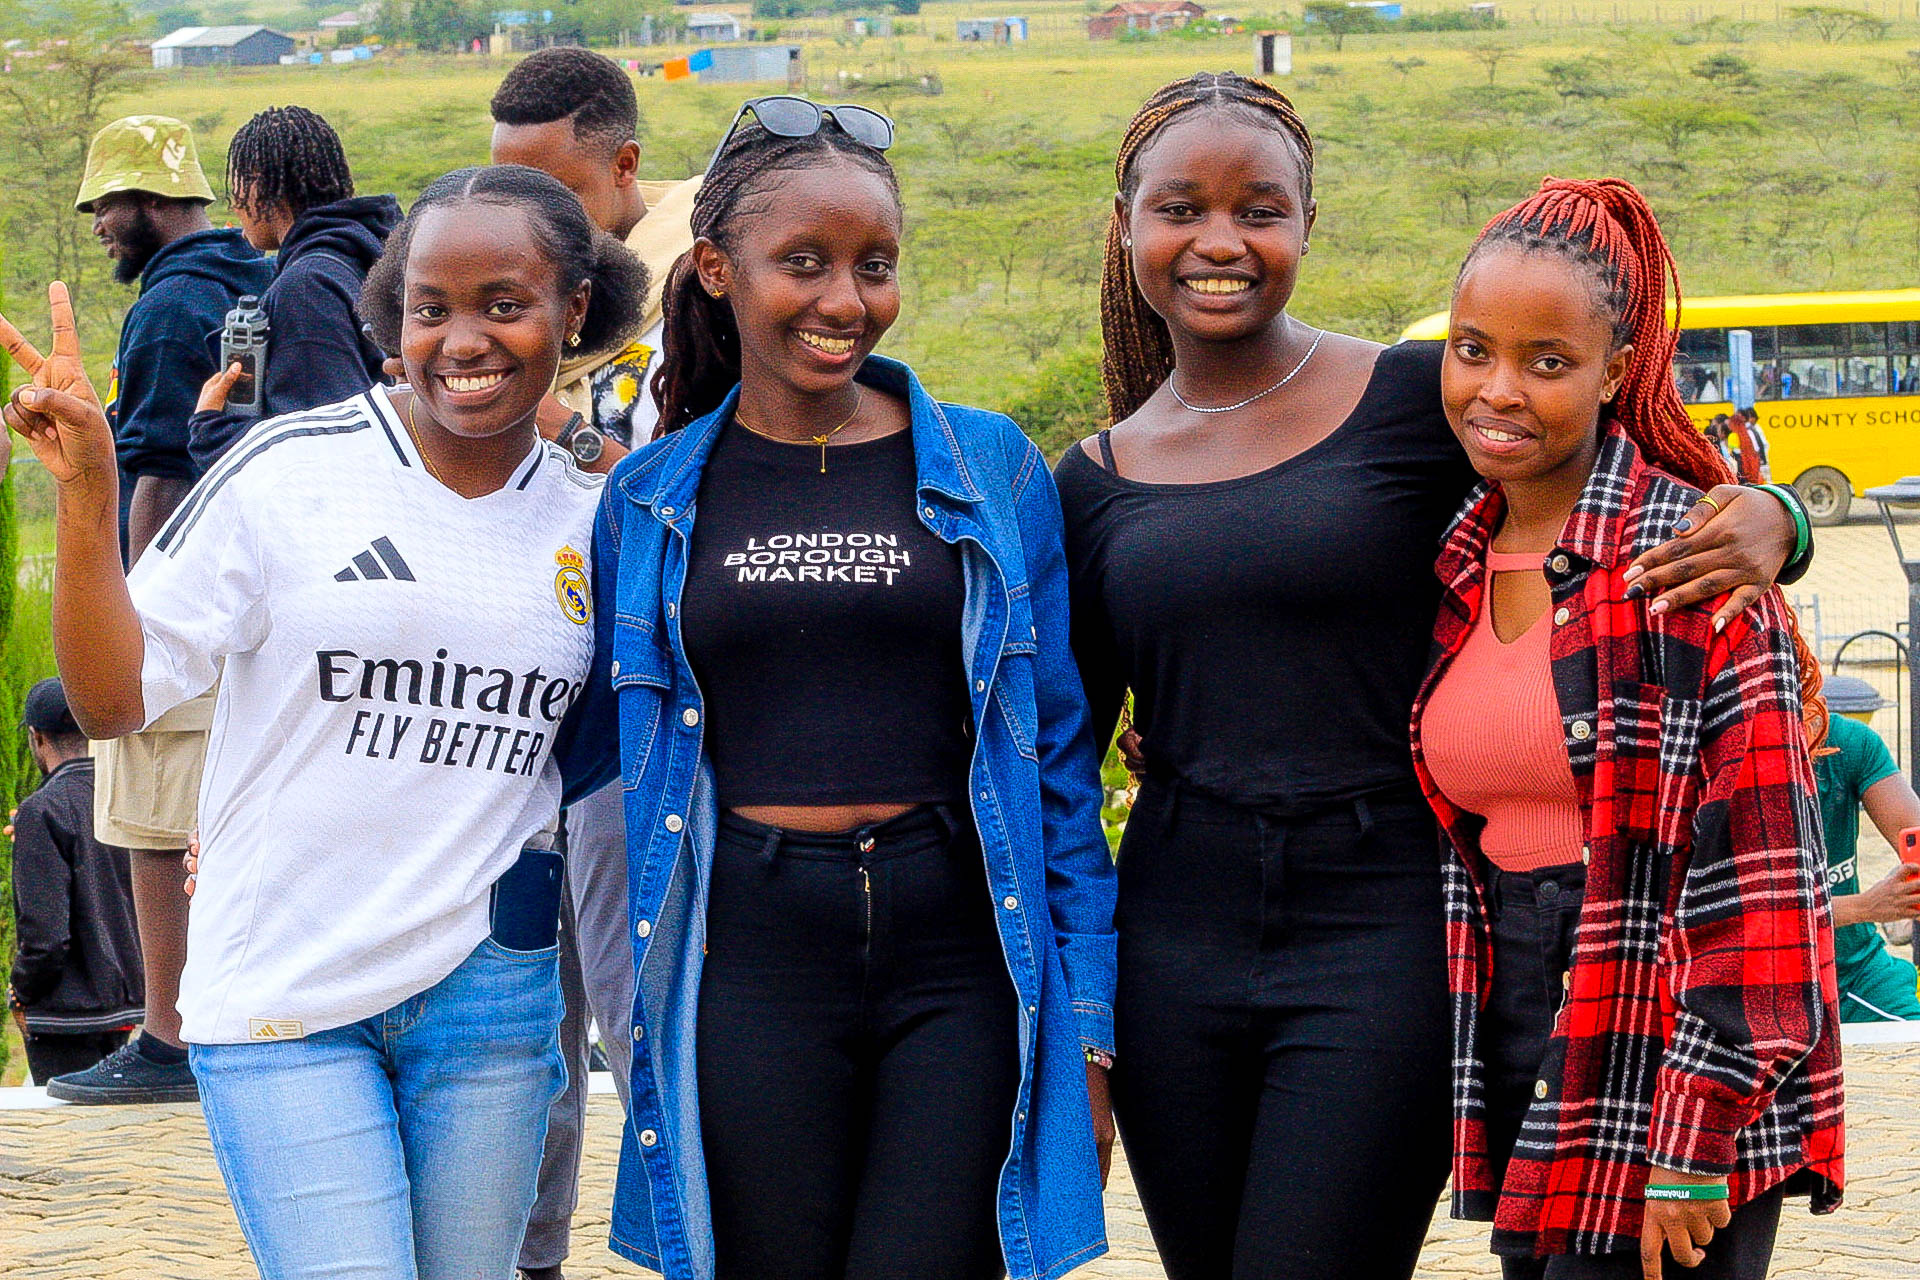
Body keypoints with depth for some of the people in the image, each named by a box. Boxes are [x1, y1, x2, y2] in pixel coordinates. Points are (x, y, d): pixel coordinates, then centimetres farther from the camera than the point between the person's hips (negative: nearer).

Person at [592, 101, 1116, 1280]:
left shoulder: (991, 469, 6)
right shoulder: (650, 500, 8)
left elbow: (1061, 759, 6)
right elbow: (619, 774, 13)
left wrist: (1089, 1024, 2)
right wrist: (640, 1017, 9)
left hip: (960, 959, -1)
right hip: (747, 966, 1)